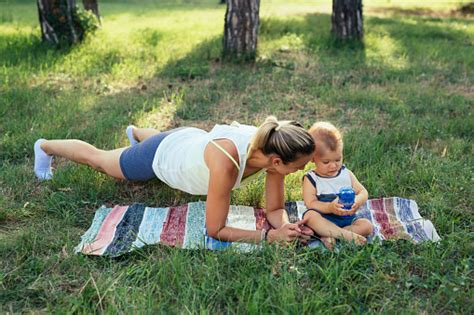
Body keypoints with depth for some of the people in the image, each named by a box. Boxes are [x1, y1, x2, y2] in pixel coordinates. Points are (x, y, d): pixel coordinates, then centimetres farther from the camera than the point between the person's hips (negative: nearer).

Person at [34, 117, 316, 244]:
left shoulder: (272, 147, -29)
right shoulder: (226, 162, -48)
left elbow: (275, 209, -18)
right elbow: (215, 230, -38)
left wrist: (287, 227, -38)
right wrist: (269, 235, -42)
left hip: (192, 140, 5)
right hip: (161, 156, -4)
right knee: (97, 158, 24)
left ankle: (136, 132, 73)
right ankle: (45, 146, 52)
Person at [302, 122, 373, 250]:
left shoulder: (346, 174, 9)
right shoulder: (311, 179, -3)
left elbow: (363, 192, 7)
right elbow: (310, 204, -12)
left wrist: (358, 201, -18)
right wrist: (329, 207, -30)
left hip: (347, 219, 4)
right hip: (323, 220, -4)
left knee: (367, 225, -20)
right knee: (310, 215, -33)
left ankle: (329, 236, -29)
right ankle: (348, 235, -38)